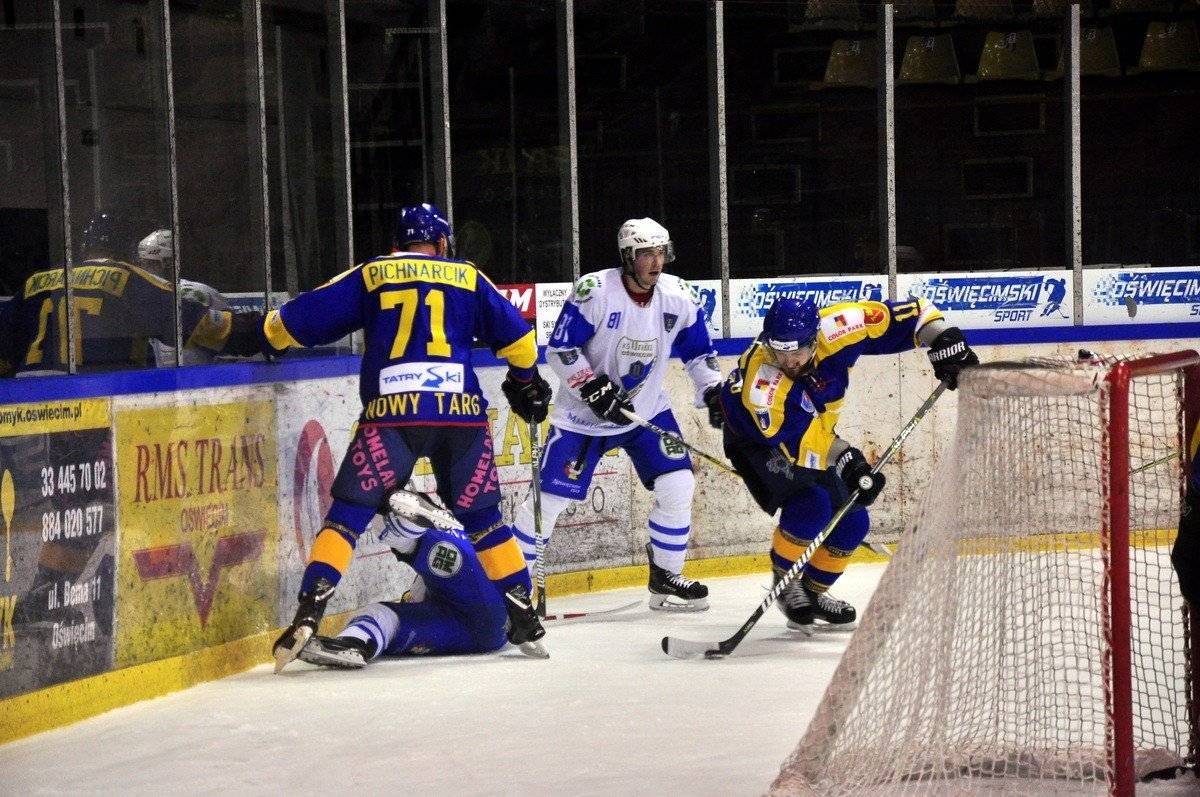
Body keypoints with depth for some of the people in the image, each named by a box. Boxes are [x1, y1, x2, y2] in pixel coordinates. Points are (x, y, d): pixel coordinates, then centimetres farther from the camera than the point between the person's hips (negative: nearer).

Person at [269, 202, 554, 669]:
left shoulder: (370, 275, 15)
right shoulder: (467, 277, 19)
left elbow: (299, 320, 13)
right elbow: (516, 338, 20)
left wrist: (269, 333, 33)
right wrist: (526, 382, 38)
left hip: (390, 412, -2)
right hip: (462, 410, 2)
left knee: (349, 513, 2)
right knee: (482, 517, 17)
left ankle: (308, 614, -12)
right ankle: (525, 619, 16)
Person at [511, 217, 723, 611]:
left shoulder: (679, 297, -7)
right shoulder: (594, 291, -21)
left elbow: (699, 352, 7)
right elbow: (560, 350, -16)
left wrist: (714, 392, -6)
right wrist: (595, 389, -24)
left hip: (646, 409, 4)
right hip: (584, 413, -4)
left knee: (677, 486, -8)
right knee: (550, 496, -6)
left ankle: (666, 577, 8)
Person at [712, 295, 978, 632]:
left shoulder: (834, 330, -29)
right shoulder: (761, 380, -40)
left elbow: (903, 316, -23)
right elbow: (793, 439, -41)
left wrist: (946, 344, -33)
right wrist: (845, 459, -48)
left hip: (814, 436, 6)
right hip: (756, 437, -6)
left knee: (852, 522, 2)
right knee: (810, 505, -27)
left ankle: (813, 591, 23)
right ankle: (786, 582, -3)